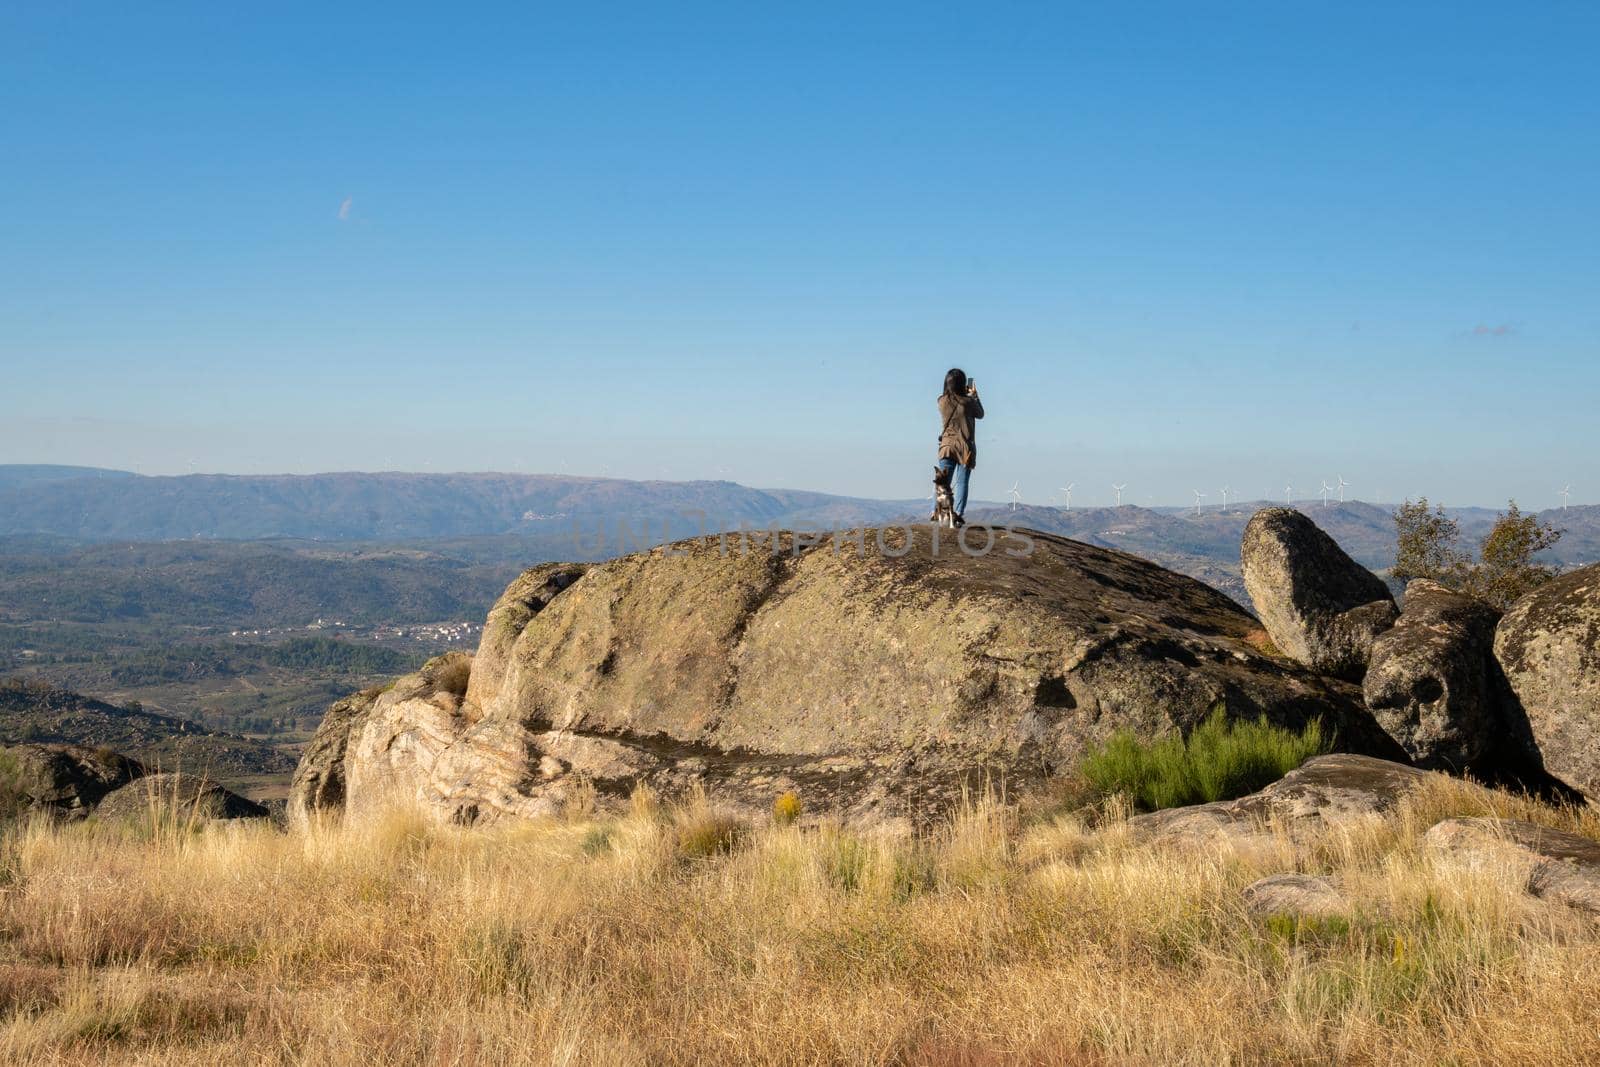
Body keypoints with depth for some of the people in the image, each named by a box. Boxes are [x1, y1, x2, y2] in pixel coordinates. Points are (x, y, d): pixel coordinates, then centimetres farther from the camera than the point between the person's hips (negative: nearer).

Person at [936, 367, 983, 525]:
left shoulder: (942, 401, -4)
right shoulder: (968, 402, -11)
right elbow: (980, 414, 8)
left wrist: (965, 394, 22)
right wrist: (974, 395, 17)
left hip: (947, 445, 2)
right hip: (965, 447, -2)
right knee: (961, 482, 1)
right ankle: (958, 514, -5)